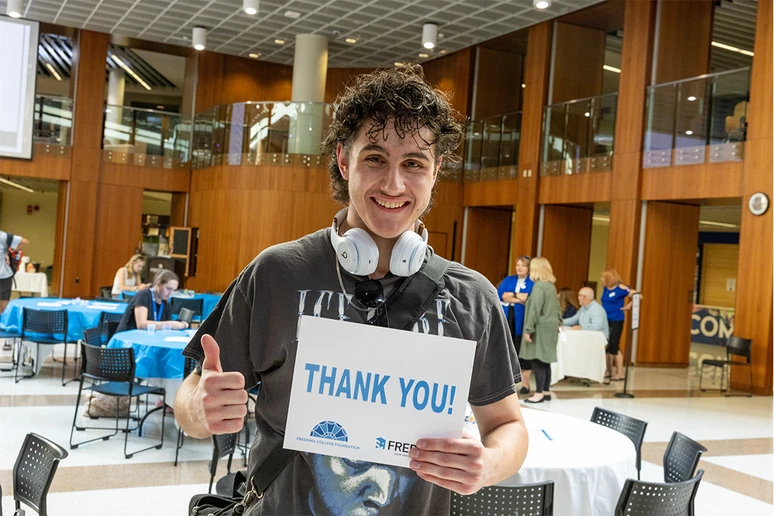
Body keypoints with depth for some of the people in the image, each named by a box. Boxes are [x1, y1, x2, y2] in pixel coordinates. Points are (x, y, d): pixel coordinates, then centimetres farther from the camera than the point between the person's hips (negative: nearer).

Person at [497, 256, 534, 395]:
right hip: (507, 319, 4)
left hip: (523, 320, -4)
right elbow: (499, 295, -1)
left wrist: (512, 295, -10)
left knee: (523, 351, -2)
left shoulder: (533, 282, 0)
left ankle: (525, 384, 6)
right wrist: (520, 299, -12)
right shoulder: (508, 280, 14)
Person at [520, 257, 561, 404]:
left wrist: (528, 329, -17)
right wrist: (557, 322, 20)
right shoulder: (551, 286, 13)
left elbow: (535, 309, -18)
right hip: (550, 327, 9)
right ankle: (546, 392, 16)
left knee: (538, 361, -6)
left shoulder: (539, 285, -14)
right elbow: (557, 308, 17)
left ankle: (539, 394, -5)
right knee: (544, 361, 12)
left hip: (541, 328, -9)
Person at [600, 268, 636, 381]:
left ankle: (620, 373, 1)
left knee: (614, 346, -7)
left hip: (616, 321, -7)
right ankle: (609, 371, 20)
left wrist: (628, 306, -16)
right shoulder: (605, 289, 7)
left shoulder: (620, 288, -13)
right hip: (605, 320, 7)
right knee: (606, 346, 10)